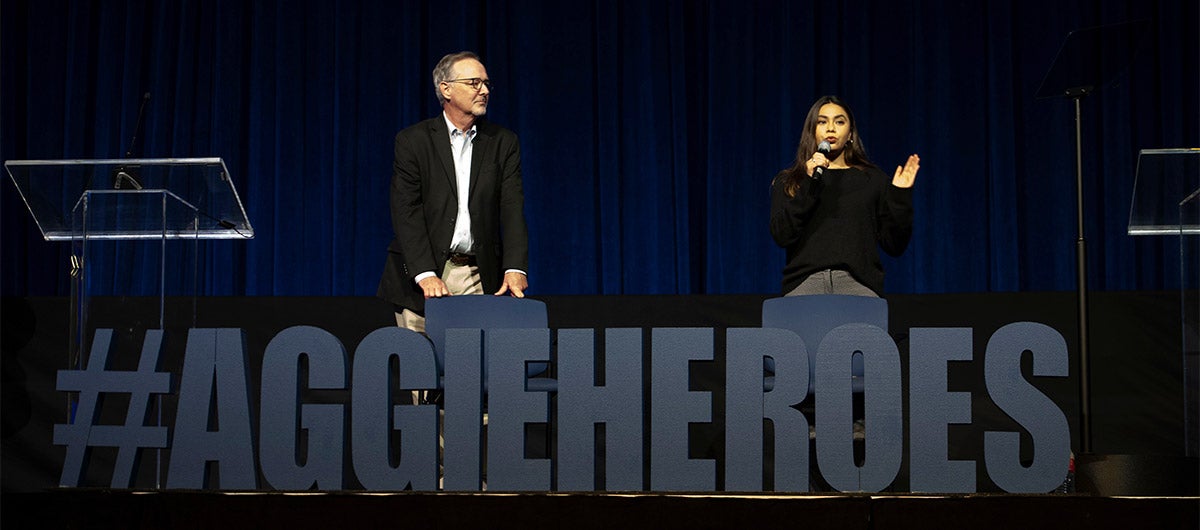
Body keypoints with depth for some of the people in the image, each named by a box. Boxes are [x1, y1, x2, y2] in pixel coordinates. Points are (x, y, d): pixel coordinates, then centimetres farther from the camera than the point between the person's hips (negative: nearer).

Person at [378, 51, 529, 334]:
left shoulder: (503, 142, 9)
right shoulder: (412, 141, 1)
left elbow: (512, 209, 0)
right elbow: (406, 212, -7)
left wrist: (515, 268, -16)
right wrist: (425, 275, -19)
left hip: (480, 277, 2)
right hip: (421, 278, -2)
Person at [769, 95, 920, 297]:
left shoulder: (874, 180, 19)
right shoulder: (788, 181, 18)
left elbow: (894, 246, 14)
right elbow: (782, 236, 0)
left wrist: (901, 197, 2)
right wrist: (808, 184, -6)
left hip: (858, 280, 1)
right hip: (805, 279, 0)